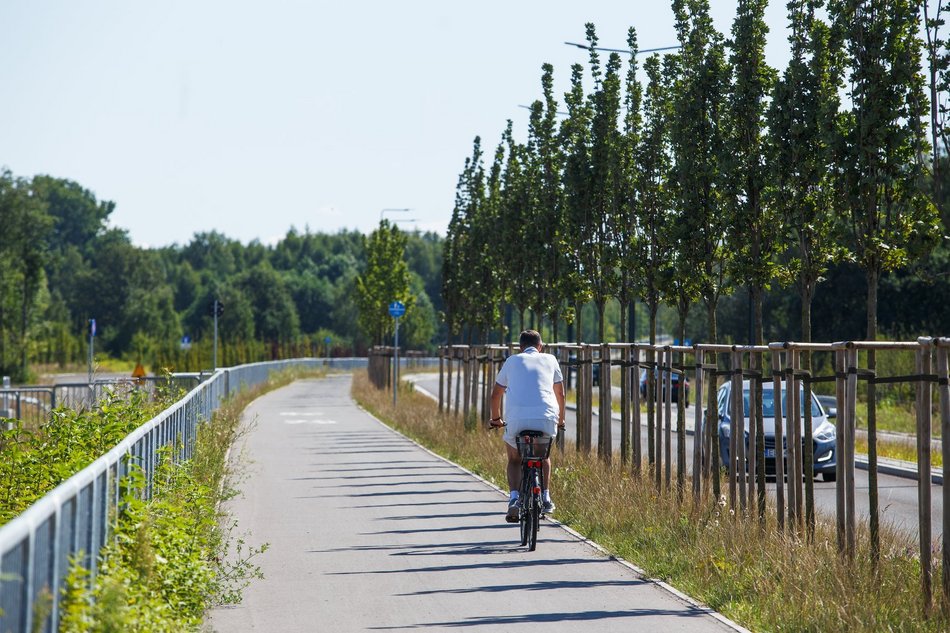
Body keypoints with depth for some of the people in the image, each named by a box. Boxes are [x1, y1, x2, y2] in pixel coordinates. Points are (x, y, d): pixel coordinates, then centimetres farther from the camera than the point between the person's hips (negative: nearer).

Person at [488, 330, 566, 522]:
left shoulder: (512, 361, 20)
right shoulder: (549, 360, 20)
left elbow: (496, 394, 27)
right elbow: (560, 393, 27)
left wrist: (496, 418, 42)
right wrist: (561, 419, 42)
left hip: (517, 419, -1)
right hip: (546, 418, 1)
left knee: (514, 459, 23)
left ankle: (514, 499, 1)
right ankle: (545, 498, 21)